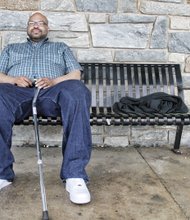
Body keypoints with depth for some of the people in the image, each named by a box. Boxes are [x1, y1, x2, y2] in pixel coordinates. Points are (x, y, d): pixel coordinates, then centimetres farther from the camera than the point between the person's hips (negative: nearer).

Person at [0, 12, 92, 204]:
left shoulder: (61, 47, 32)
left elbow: (75, 74, 16)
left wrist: (53, 81, -5)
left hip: (52, 91, 0)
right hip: (18, 91, 1)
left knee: (78, 92, -37)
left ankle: (75, 174, -40)